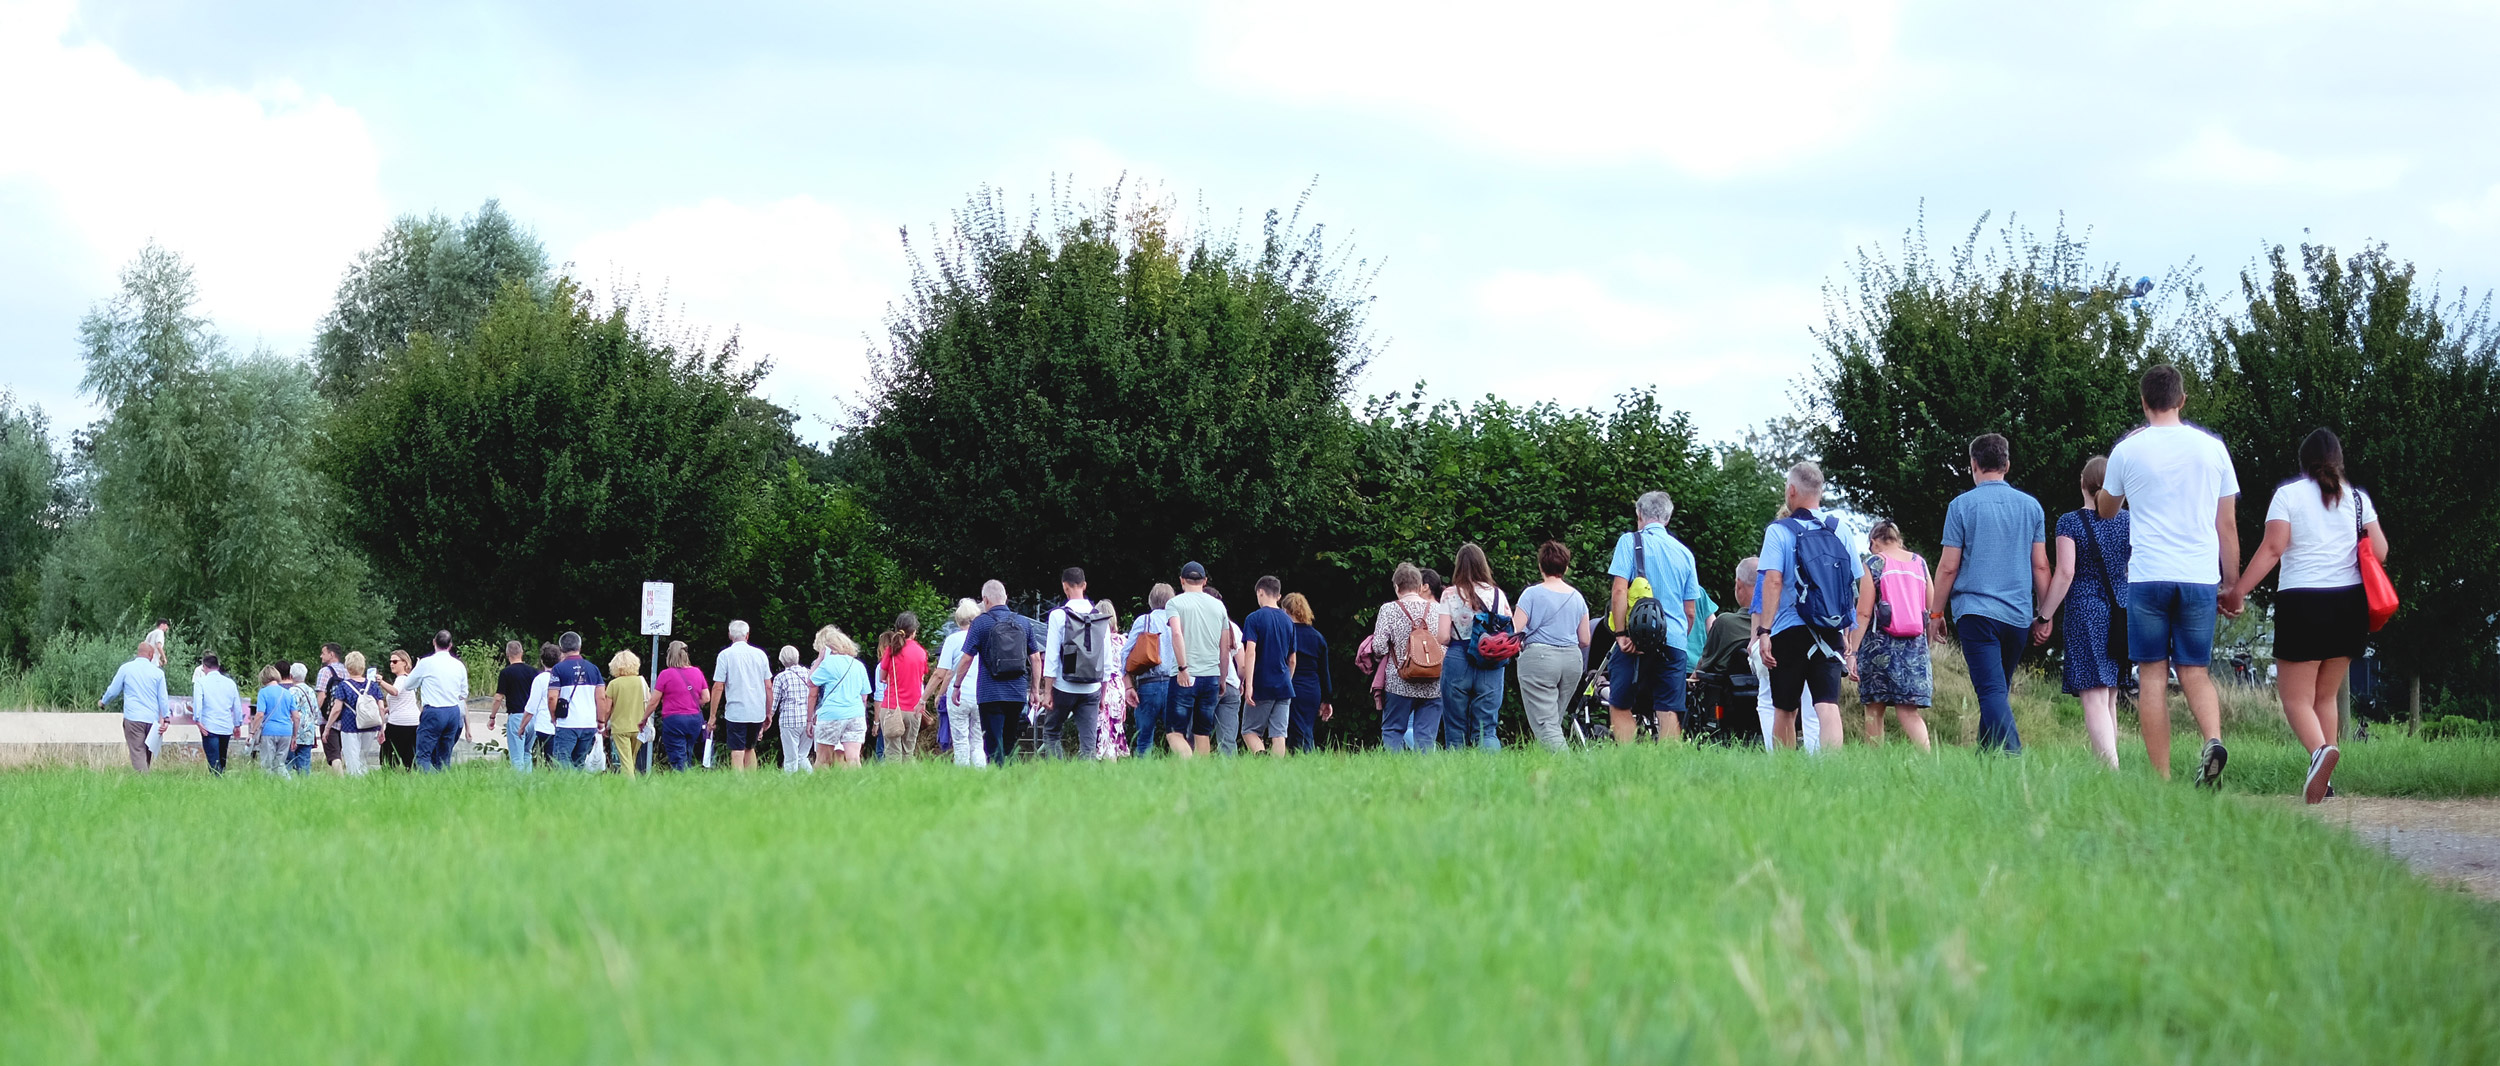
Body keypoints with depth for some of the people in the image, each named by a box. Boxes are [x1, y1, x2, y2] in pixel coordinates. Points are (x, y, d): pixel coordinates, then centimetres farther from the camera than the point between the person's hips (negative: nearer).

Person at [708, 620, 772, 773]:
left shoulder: (725, 655, -4)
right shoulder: (760, 654, 6)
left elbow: (718, 687, -6)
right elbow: (768, 686, 8)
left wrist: (712, 715, 0)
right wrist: (769, 713, 17)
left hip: (736, 713, -4)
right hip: (758, 713, 4)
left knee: (737, 752, -3)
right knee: (749, 748, 19)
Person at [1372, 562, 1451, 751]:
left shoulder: (1389, 609, -4)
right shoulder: (1437, 608, 3)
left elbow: (1379, 646, -9)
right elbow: (1447, 639, 2)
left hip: (1399, 685, -2)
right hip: (1432, 686, 2)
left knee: (1392, 731, 8)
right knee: (1426, 735, 5)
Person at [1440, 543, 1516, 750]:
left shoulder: (1450, 595, -4)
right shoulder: (1497, 594, 3)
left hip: (1457, 661, -2)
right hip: (1491, 665, 2)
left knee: (1455, 732, 8)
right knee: (1486, 729, 3)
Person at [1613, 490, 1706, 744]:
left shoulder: (1630, 542, 1)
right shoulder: (1684, 552, 16)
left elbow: (1620, 591, -10)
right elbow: (1691, 613, 17)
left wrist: (1621, 634, -11)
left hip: (1636, 642, -4)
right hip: (1675, 642, 4)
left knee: (1620, 707, 2)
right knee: (1669, 712, 2)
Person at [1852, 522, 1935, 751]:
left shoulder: (1874, 564, -1)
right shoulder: (1919, 562, 11)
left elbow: (1864, 613, -6)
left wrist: (1853, 651, -6)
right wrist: (1926, 645, 20)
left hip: (1880, 642, -3)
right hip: (1915, 646, 3)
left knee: (1874, 709, 7)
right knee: (1909, 710, -2)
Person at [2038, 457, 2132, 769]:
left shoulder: (2069, 522, -5)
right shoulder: (2129, 521, 7)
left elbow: (2065, 573, -10)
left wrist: (2044, 616, -4)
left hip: (2084, 611, -5)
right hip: (2121, 611, 5)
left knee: (2094, 697, -11)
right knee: (2110, 698, 15)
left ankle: (2110, 768, -25)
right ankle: (2107, 763, 19)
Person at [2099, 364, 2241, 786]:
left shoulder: (2128, 451, 1)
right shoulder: (2212, 448, 6)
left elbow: (2106, 511, 20)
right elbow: (2227, 525, 9)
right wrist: (2232, 585, 17)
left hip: (2148, 577, -2)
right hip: (2200, 578, 2)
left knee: (2152, 676, 2)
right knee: (2195, 672, 10)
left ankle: (2161, 778, -4)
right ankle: (2213, 739, -18)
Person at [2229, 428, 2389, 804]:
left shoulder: (2288, 494, -2)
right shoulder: (2357, 499, 7)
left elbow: (2272, 548, -11)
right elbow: (2380, 553, 4)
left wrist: (2239, 590, -9)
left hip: (2302, 603, -4)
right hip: (2348, 603, 4)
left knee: (2296, 698, 0)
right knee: (2325, 697, 15)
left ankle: (2319, 750, -29)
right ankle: (2324, 782, 9)